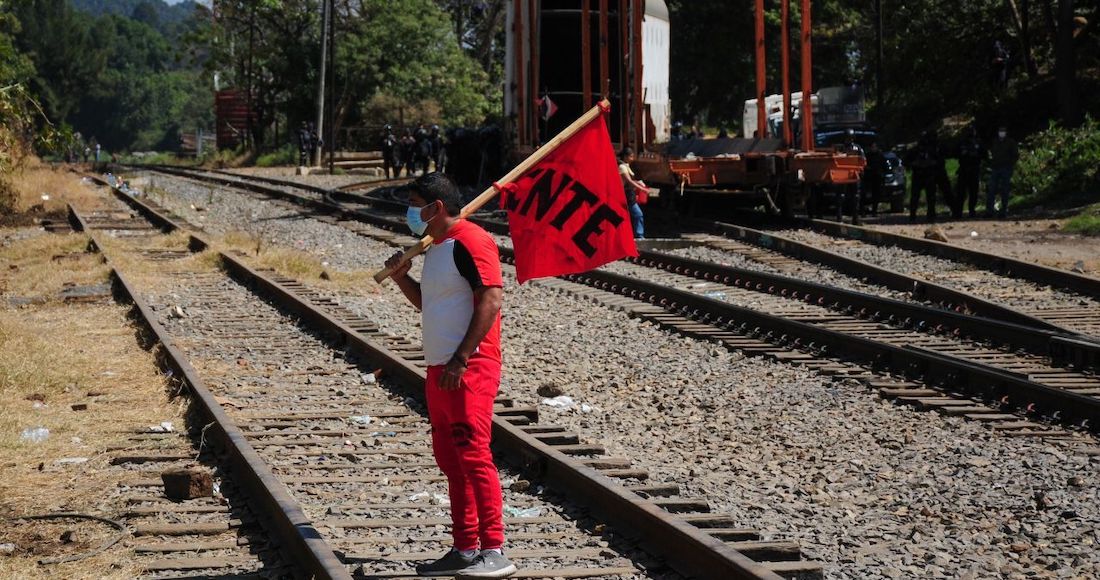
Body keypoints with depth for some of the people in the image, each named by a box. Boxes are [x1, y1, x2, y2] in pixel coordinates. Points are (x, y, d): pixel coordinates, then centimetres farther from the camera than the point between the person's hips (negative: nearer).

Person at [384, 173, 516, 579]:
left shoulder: (470, 241, -12)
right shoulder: (437, 246, 19)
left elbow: (491, 300, -20)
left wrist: (461, 359, -22)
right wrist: (401, 278, 10)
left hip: (468, 370, -10)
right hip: (440, 370, 10)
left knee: (472, 456, -12)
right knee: (450, 460, 12)